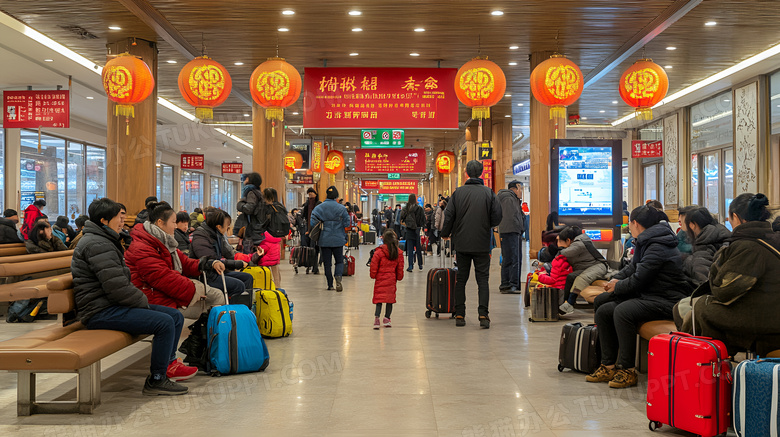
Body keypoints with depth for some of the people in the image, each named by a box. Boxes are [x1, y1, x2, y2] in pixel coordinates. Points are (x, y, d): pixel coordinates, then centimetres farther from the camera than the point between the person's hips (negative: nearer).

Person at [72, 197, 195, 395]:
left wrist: (141, 298, 9)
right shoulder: (97, 245, -16)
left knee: (176, 316, 7)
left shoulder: (105, 241, 20)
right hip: (101, 311, -11)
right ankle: (156, 380, -12)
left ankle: (167, 364, 20)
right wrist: (143, 301, -9)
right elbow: (116, 286, -23)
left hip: (112, 304, 11)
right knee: (164, 323, -22)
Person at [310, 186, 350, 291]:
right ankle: (338, 277, -17)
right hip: (338, 239, 0)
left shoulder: (319, 208, -4)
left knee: (327, 263, 9)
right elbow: (347, 224, -5)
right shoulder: (341, 208, -6)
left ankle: (330, 285, 10)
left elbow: (312, 223, -10)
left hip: (325, 240, 1)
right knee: (339, 261, 10)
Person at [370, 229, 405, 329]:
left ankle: (377, 318, -14)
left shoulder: (379, 251, -11)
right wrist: (398, 277, 22)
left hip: (380, 279, -3)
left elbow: (374, 266, -7)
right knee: (390, 298, 12)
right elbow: (400, 268, 8)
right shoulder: (398, 252, 1)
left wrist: (373, 275, 8)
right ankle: (387, 318, 16)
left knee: (379, 299, 0)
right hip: (391, 280, 3)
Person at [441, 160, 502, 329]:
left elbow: (449, 216, -3)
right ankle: (483, 315, -7)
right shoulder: (489, 193, -4)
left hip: (462, 243, 1)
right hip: (482, 244, -1)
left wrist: (445, 233, 14)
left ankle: (459, 315, 10)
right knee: (483, 279, 4)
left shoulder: (458, 192, -3)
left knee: (461, 279, 10)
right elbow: (497, 218, -5)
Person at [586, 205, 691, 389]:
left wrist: (617, 287, -4)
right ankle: (609, 366, 3)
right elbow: (633, 267, 25)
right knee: (603, 310, 1)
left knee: (622, 311, -32)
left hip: (666, 301, -11)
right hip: (646, 295, 11)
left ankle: (627, 370, -24)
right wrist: (616, 279, 6)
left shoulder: (658, 247, -18)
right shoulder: (646, 242, 15)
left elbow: (638, 280, -21)